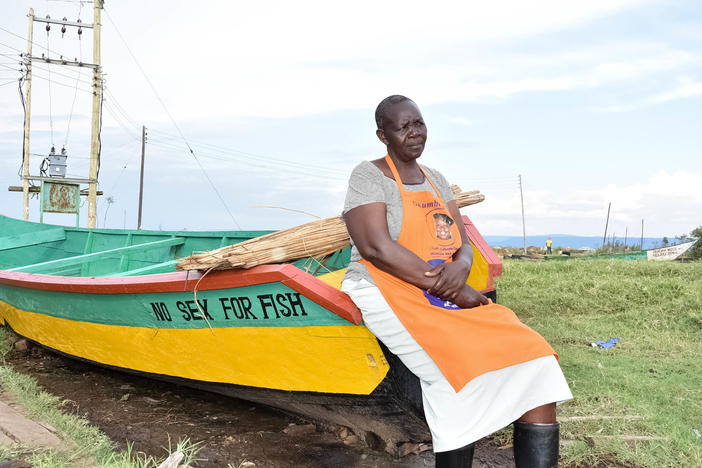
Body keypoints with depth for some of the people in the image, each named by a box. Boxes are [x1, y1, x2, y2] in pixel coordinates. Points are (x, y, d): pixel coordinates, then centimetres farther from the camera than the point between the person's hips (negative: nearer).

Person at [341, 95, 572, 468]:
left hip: (447, 298, 7)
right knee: (463, 368, -30)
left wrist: (460, 267, -14)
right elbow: (376, 247, -16)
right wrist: (452, 290, -17)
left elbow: (463, 245, 14)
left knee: (532, 356, -11)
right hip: (389, 297, -6)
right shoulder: (369, 176, -2)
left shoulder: (436, 180, 19)